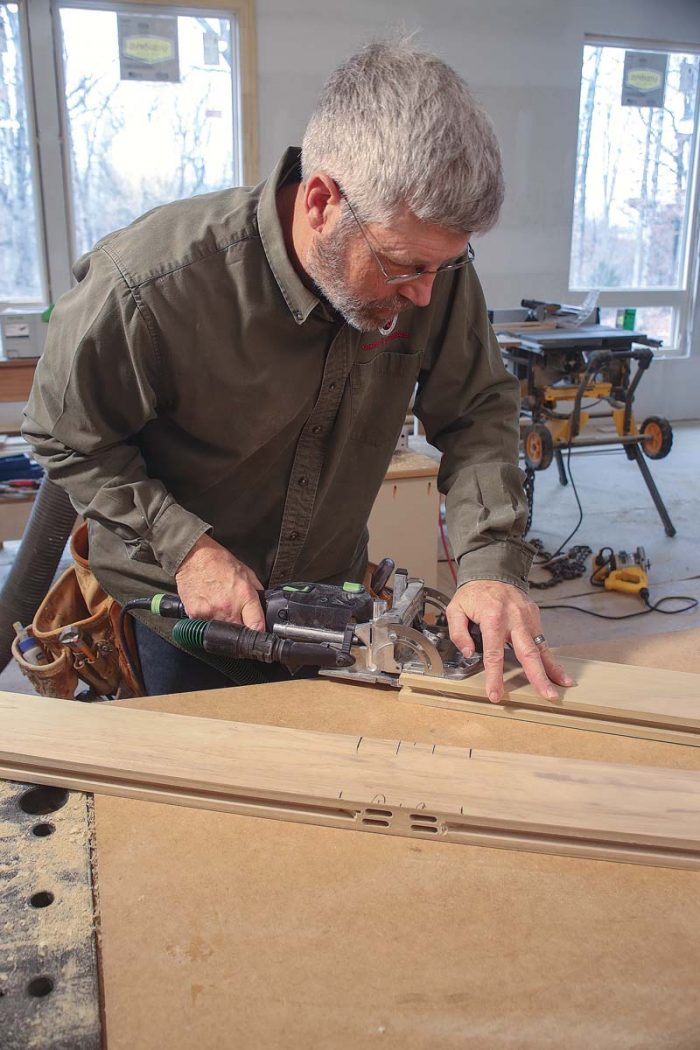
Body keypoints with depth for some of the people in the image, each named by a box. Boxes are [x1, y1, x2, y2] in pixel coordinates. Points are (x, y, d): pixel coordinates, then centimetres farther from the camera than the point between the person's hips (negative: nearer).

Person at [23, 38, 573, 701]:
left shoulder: (436, 269, -21)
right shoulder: (147, 288, -32)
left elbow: (478, 410, -12)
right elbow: (67, 438, -17)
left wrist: (491, 560, -26)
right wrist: (185, 545, -25)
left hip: (331, 591, 4)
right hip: (171, 599, -3)